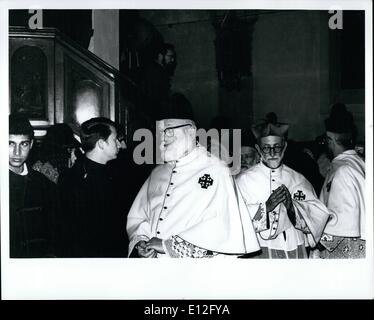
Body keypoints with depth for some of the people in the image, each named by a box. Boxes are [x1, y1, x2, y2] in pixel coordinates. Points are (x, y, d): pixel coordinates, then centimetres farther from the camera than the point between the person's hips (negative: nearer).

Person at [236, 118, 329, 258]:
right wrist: (266, 207, -21)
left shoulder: (298, 179, 7)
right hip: (258, 251, -2)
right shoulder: (244, 180, 0)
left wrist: (292, 206, -18)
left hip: (294, 251, 2)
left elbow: (319, 215, -1)